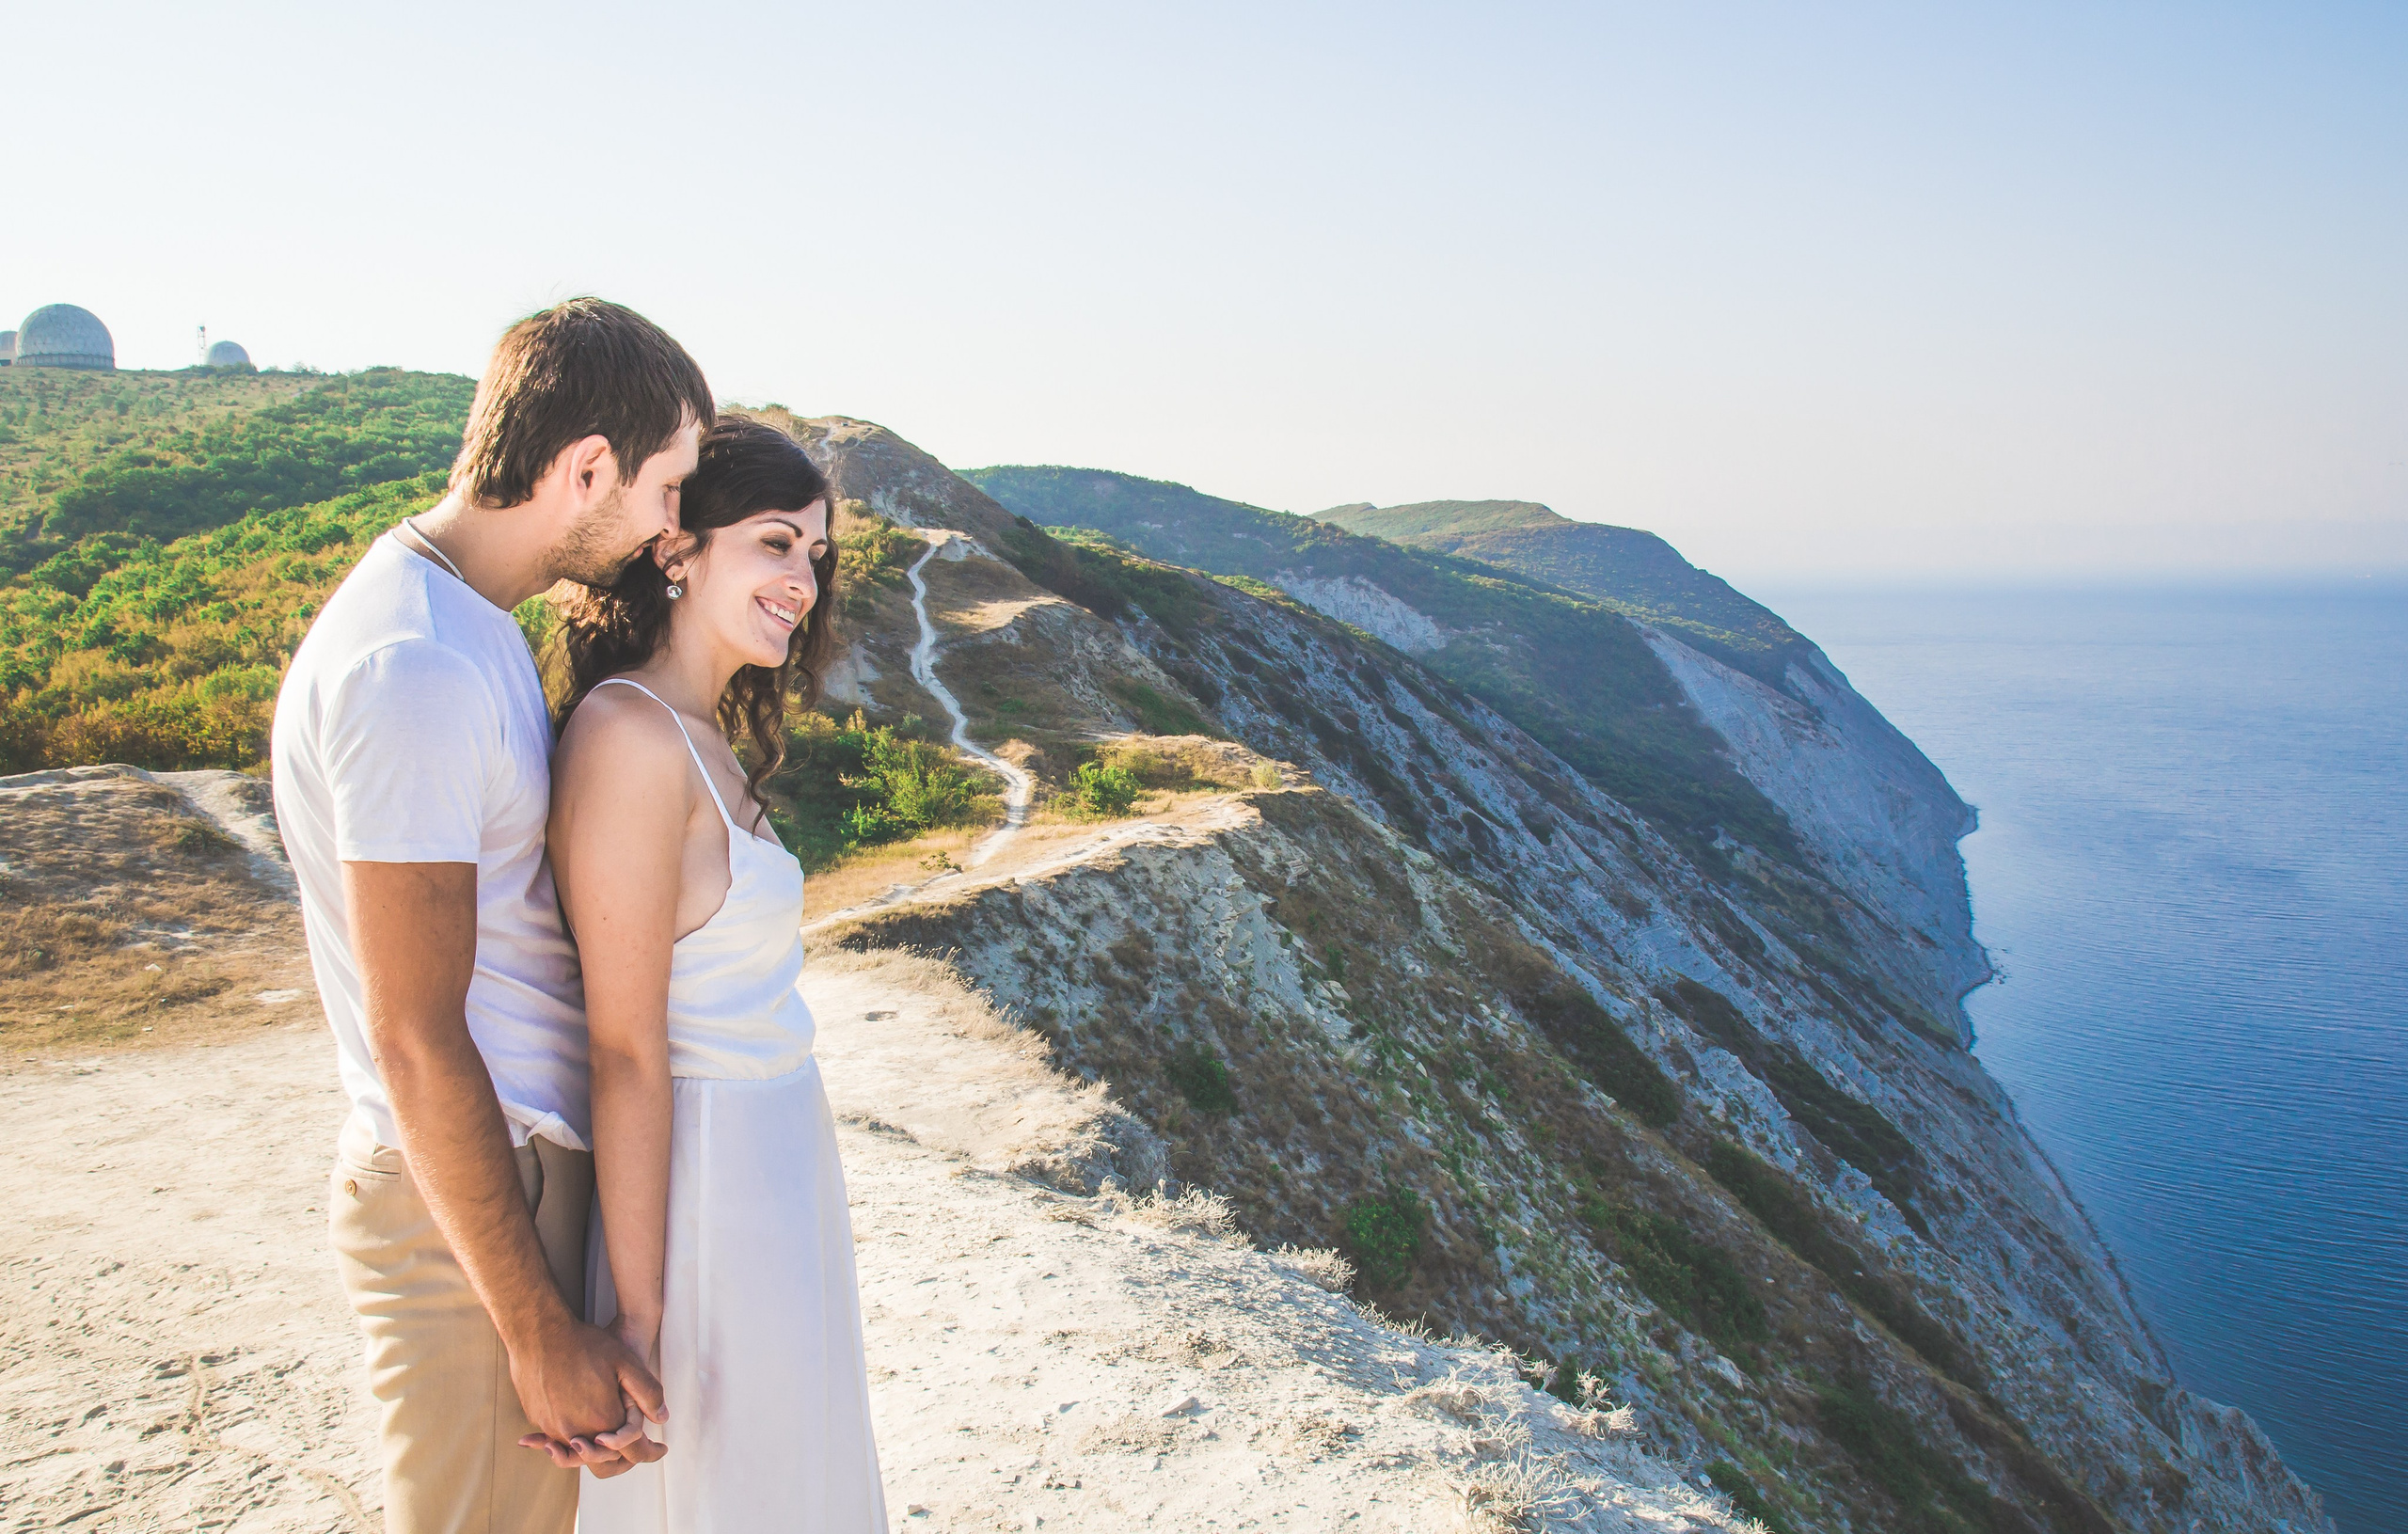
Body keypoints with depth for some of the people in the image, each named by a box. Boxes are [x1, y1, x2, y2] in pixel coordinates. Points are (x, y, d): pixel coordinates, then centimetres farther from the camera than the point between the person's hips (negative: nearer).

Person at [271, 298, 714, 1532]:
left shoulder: (465, 620, 9)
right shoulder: (411, 667, -23)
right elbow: (416, 1043, -23)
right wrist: (541, 1330, -18)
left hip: (531, 1160, 9)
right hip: (463, 1202, -9)